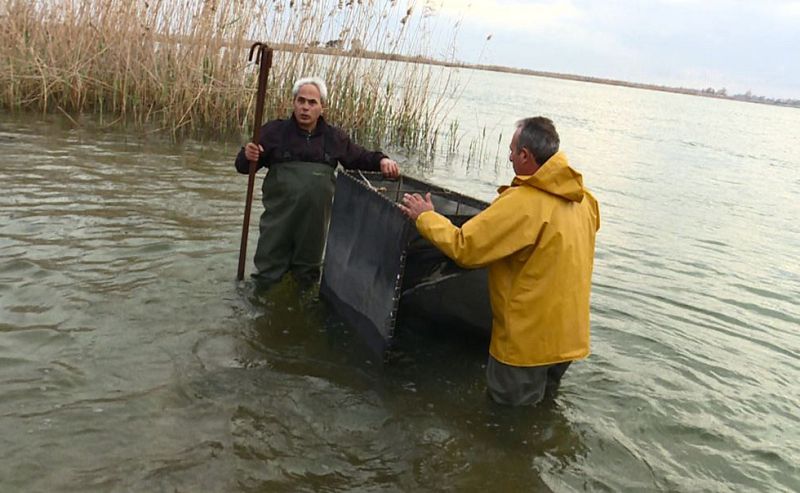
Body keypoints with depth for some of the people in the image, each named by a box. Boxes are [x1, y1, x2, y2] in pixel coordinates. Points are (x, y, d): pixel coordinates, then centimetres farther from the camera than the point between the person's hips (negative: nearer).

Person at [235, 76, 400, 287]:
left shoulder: (335, 137, 9)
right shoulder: (275, 130, 1)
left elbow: (359, 157, 21)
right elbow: (243, 166, 2)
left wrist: (381, 160, 2)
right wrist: (247, 156, -22)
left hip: (315, 220, 3)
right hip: (279, 216, -2)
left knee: (307, 274, 17)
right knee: (268, 273, 4)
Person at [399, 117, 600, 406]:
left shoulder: (522, 202, -26)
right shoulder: (584, 199, -1)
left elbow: (463, 247, -22)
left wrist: (425, 217, -6)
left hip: (530, 336, -7)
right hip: (571, 331, 8)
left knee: (511, 402, 14)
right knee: (543, 396, 26)